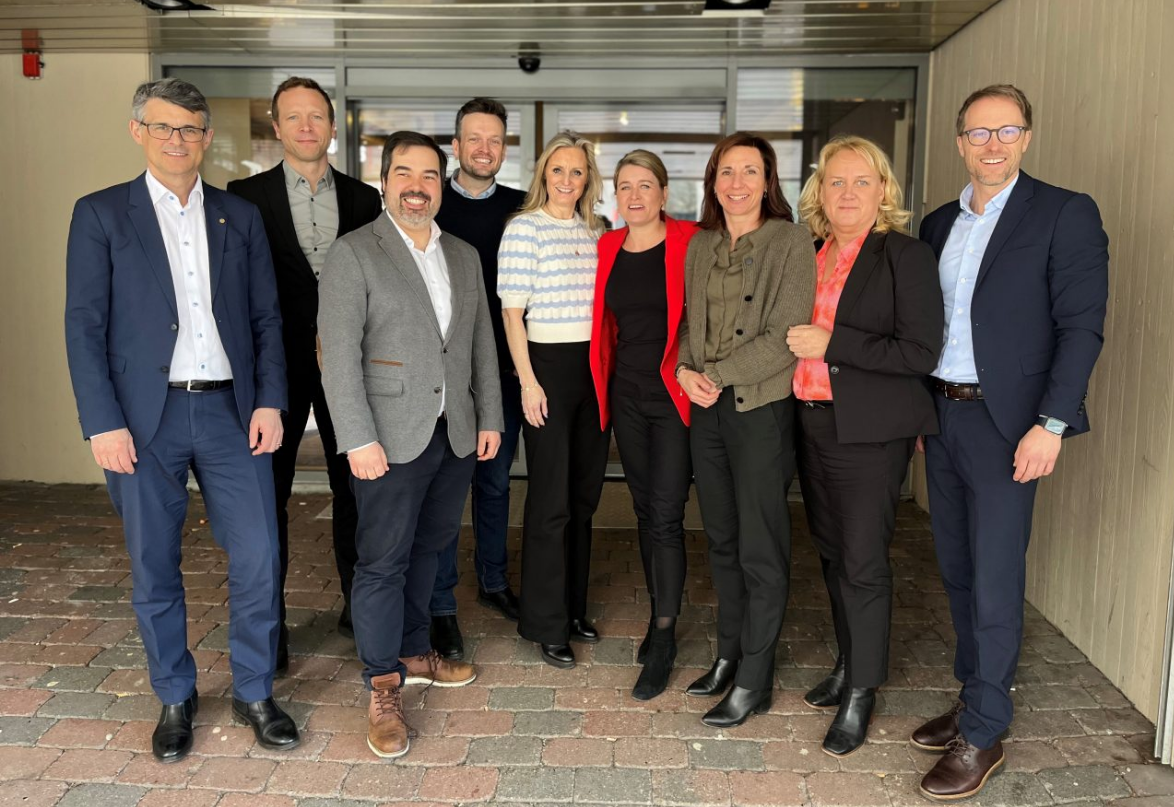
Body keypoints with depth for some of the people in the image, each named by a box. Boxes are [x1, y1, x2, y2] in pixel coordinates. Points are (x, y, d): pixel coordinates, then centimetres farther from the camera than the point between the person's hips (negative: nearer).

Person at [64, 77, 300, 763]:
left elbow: (267, 317, 9)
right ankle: (176, 697, 28)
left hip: (231, 411, 2)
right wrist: (103, 423, -9)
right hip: (145, 417, -1)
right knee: (155, 570, 9)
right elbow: (85, 326, -1)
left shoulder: (241, 217, 11)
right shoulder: (101, 214, 4)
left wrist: (269, 402, -2)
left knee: (258, 559, 1)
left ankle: (255, 692, 21)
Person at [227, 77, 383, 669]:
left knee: (354, 487, 11)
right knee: (269, 492, 5)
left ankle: (358, 605, 27)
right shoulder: (246, 195, 1)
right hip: (278, 365, -2)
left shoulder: (363, 198, 7)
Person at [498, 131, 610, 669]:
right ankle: (546, 625, 12)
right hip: (548, 364, -6)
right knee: (551, 499, -1)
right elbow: (512, 311, -8)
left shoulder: (595, 232, 12)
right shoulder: (523, 228, -5)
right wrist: (527, 380, -14)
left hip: (595, 367, 6)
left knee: (584, 493, 12)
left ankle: (574, 607, 27)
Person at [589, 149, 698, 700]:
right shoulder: (608, 248, 8)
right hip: (627, 393, 5)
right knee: (645, 510, 14)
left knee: (666, 516, -4)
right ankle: (660, 617, 29)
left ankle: (663, 643, 8)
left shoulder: (688, 242, -8)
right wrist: (605, 383, 10)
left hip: (673, 394, -5)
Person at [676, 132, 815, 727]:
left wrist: (717, 376, -13)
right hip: (707, 409, 6)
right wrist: (685, 371, -5)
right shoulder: (700, 246, 11)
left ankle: (754, 682, 14)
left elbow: (784, 338, -14)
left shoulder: (791, 243, -7)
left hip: (762, 408, -6)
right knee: (722, 540, 15)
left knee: (760, 550, 1)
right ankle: (729, 654, 30)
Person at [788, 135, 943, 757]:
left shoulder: (905, 256, -9)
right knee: (832, 553, 16)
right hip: (813, 424, 7)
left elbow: (920, 352, -15)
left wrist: (830, 344, -19)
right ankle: (849, 664, 34)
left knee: (863, 563, -1)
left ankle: (861, 694, 15)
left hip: (869, 432, -6)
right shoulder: (810, 256, 10)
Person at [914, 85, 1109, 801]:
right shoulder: (940, 224, 12)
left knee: (995, 583, -1)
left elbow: (1081, 327, -11)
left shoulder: (1065, 213, -6)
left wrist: (1050, 424, -19)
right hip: (941, 416, 6)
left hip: (1003, 423, -6)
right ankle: (975, 697, 31)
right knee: (958, 572, 15)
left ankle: (983, 735, 13)